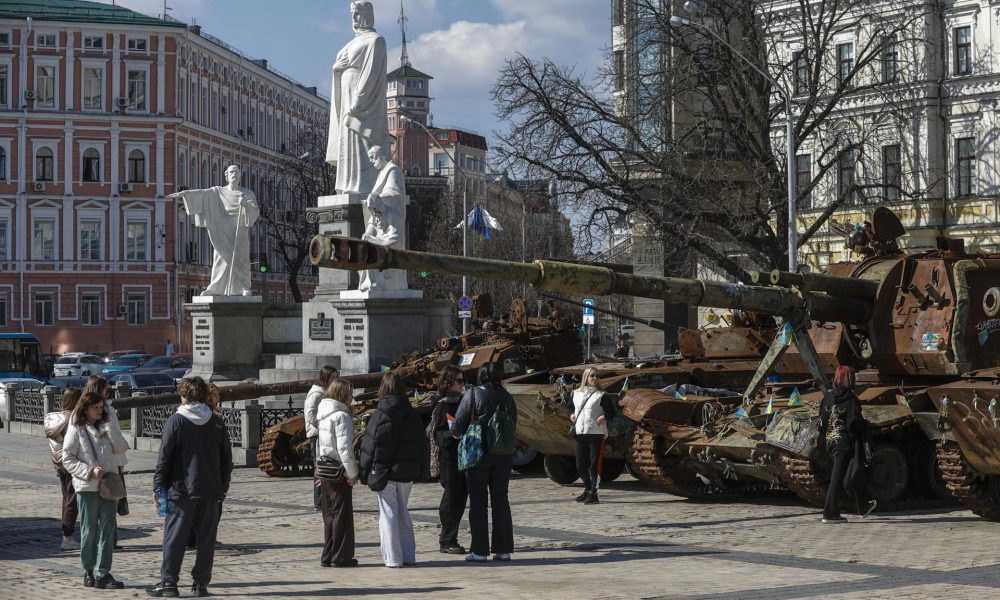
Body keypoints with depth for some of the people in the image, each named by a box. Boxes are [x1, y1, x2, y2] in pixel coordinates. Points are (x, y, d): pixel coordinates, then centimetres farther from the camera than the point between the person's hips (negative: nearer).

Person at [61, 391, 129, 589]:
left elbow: (122, 449, -5)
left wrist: (110, 426, -14)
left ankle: (103, 574, -2)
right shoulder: (76, 429, -5)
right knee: (89, 530, 6)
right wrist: (89, 471, -16)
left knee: (107, 530, -2)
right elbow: (68, 459, -6)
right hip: (87, 487, -3)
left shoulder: (107, 426, 6)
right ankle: (88, 571, 20)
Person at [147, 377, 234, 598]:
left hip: (181, 489, -3)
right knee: (206, 539, 7)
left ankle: (168, 582, 4)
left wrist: (158, 486, 1)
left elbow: (164, 456, -5)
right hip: (211, 491, 3)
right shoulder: (216, 422, 6)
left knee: (174, 538, 3)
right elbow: (227, 458, 9)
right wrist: (223, 488, 16)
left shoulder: (176, 421, -5)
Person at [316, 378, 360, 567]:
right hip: (339, 471, -9)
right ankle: (341, 556, 1)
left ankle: (328, 556, 16)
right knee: (342, 514, -2)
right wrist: (352, 473, -14)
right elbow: (344, 447, -20)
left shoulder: (324, 414, 13)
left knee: (330, 514, 13)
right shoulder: (341, 416, -15)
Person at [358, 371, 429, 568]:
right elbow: (423, 445, 6)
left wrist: (365, 474, -4)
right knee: (403, 512, 16)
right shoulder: (412, 415, 1)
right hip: (407, 472, 4)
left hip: (385, 472, -4)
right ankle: (408, 555, 17)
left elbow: (369, 447, -10)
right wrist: (422, 470, 13)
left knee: (388, 514, 2)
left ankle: (393, 557, 1)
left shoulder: (379, 415, -11)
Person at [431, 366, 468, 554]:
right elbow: (439, 436, -11)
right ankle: (447, 541, 4)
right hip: (449, 458, -7)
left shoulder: (463, 402, 12)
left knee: (460, 499, 9)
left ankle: (450, 539, 17)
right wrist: (453, 433, -28)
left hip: (464, 458, 7)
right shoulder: (442, 406, -8)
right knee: (451, 498, -3)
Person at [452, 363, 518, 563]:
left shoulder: (473, 394, -10)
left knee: (478, 503, 2)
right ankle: (503, 549, 11)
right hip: (502, 456, 4)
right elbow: (513, 425, 8)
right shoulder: (506, 397, 4)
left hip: (477, 454, -4)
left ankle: (479, 551, 1)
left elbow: (459, 423, -9)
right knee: (501, 501, 10)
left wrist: (456, 434, 13)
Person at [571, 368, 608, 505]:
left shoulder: (601, 395, 1)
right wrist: (571, 415, 11)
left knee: (595, 463, -7)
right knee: (580, 465, 8)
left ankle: (594, 492, -2)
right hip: (580, 433, 5)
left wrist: (604, 417, -18)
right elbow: (571, 407, 29)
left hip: (597, 433, -5)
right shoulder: (576, 393, 13)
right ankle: (587, 489, 25)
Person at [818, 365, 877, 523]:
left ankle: (863, 507, 32)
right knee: (838, 478, -4)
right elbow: (854, 423, -17)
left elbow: (822, 423, 5)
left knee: (849, 476, 18)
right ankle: (830, 513, -4)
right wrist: (866, 424, 2)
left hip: (831, 443, 7)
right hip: (845, 443, -7)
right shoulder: (851, 399, -12)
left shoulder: (828, 399, 5)